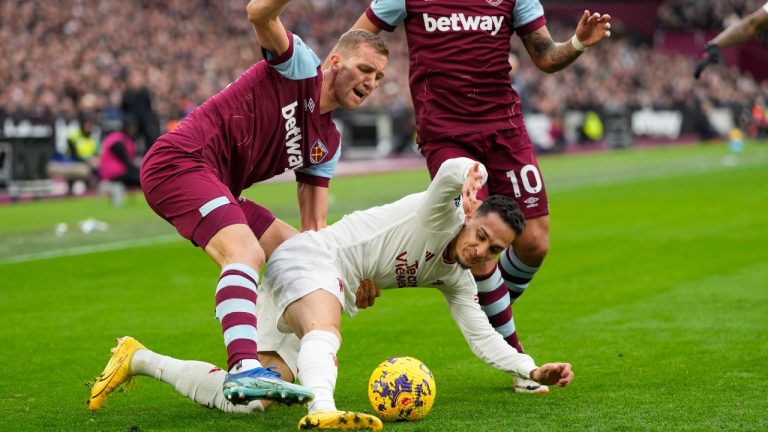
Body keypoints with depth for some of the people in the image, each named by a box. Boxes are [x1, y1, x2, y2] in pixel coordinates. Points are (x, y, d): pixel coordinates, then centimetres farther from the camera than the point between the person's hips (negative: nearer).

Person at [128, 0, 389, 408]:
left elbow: (314, 225, 13)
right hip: (179, 161, -10)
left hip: (217, 191, 10)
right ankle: (245, 370, -45)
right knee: (246, 253, -29)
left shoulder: (328, 143, 16)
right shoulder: (300, 65, -4)